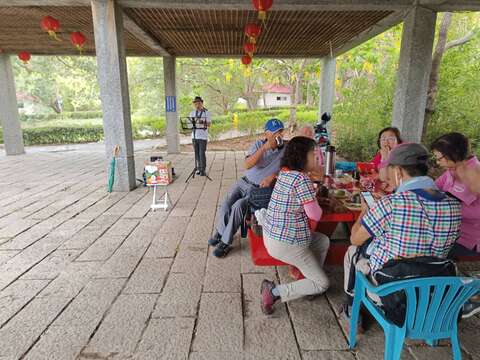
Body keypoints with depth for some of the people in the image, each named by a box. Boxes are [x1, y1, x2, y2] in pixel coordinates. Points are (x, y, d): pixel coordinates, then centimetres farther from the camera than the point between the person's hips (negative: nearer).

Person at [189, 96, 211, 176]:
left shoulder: (206, 113, 1)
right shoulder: (192, 113, 12)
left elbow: (209, 124, -4)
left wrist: (202, 122, -22)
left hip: (203, 136, -4)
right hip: (194, 135, 4)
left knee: (202, 153, -7)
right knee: (197, 153, 7)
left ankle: (203, 170, 0)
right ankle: (198, 169, 16)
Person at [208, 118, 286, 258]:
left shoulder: (286, 149, -7)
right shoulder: (258, 144, -3)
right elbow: (247, 165, -16)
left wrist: (272, 176, -24)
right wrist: (264, 148, -26)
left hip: (260, 189, -3)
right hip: (245, 182, 3)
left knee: (238, 206, -25)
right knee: (226, 204, -16)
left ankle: (226, 242, -8)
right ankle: (220, 232, 12)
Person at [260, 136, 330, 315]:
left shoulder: (284, 173, 3)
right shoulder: (302, 179, -23)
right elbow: (315, 215, -18)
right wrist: (317, 206, 3)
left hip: (271, 234, 9)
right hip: (286, 244, -9)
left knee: (324, 241, 25)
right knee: (322, 283, 5)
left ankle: (309, 281, 27)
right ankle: (275, 292, -2)